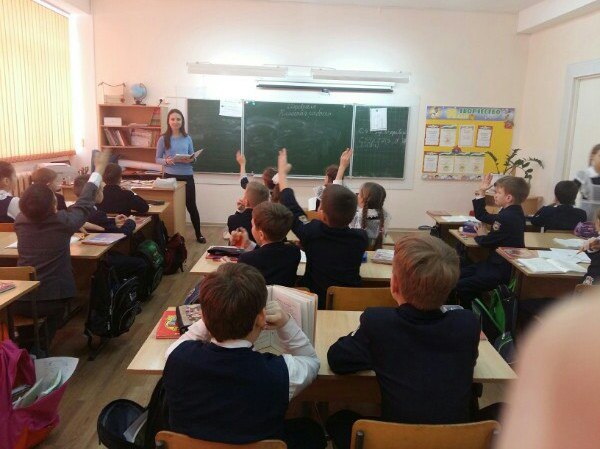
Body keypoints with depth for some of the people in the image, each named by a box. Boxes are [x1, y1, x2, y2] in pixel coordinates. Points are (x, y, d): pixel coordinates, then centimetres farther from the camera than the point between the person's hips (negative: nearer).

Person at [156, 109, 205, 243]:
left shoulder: (187, 138, 6)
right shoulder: (163, 139, -1)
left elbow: (193, 157, 11)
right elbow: (157, 159, 1)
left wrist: (191, 160, -12)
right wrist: (166, 161, -19)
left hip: (187, 176, 2)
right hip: (170, 176, -1)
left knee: (191, 205, 7)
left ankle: (198, 234, 19)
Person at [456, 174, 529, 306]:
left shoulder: (508, 218, -23)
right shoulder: (509, 213, 9)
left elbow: (486, 242, -19)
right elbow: (481, 216, 21)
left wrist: (480, 236, 4)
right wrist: (481, 192, 16)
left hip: (503, 271, -11)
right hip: (498, 263, 11)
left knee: (460, 286, -17)